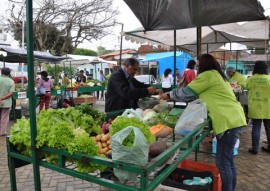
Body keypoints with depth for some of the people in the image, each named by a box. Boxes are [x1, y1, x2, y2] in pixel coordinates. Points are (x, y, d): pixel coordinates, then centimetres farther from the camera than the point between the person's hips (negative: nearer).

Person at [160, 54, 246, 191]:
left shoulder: (208, 75, -8)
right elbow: (196, 95, 22)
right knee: (227, 160, 16)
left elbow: (187, 92, -3)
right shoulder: (217, 75, 22)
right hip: (233, 120, 10)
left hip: (229, 121, -10)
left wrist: (168, 95, 11)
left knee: (222, 162, -3)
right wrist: (174, 96, 22)